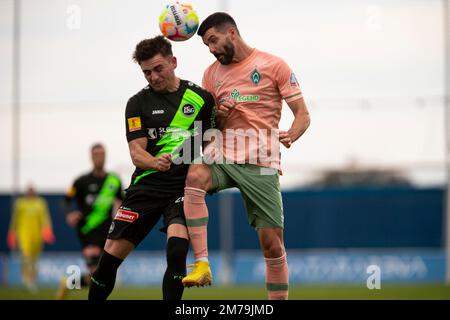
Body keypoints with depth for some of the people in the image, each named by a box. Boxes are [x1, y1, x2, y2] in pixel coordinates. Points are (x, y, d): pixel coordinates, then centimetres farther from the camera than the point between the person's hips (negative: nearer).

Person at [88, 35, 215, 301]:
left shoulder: (201, 98, 4)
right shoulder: (138, 104, 5)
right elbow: (136, 153, -4)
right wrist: (155, 162, -25)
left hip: (185, 185, -2)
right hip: (147, 185, 2)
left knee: (177, 250, -24)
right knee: (111, 255, -4)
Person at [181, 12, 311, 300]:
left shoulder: (273, 65, 1)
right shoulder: (212, 73, 14)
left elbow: (302, 114, -1)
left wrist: (291, 135, -22)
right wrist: (219, 116, -1)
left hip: (261, 163, -2)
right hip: (223, 157, 2)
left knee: (272, 243, -5)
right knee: (195, 176, -32)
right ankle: (202, 265, -34)